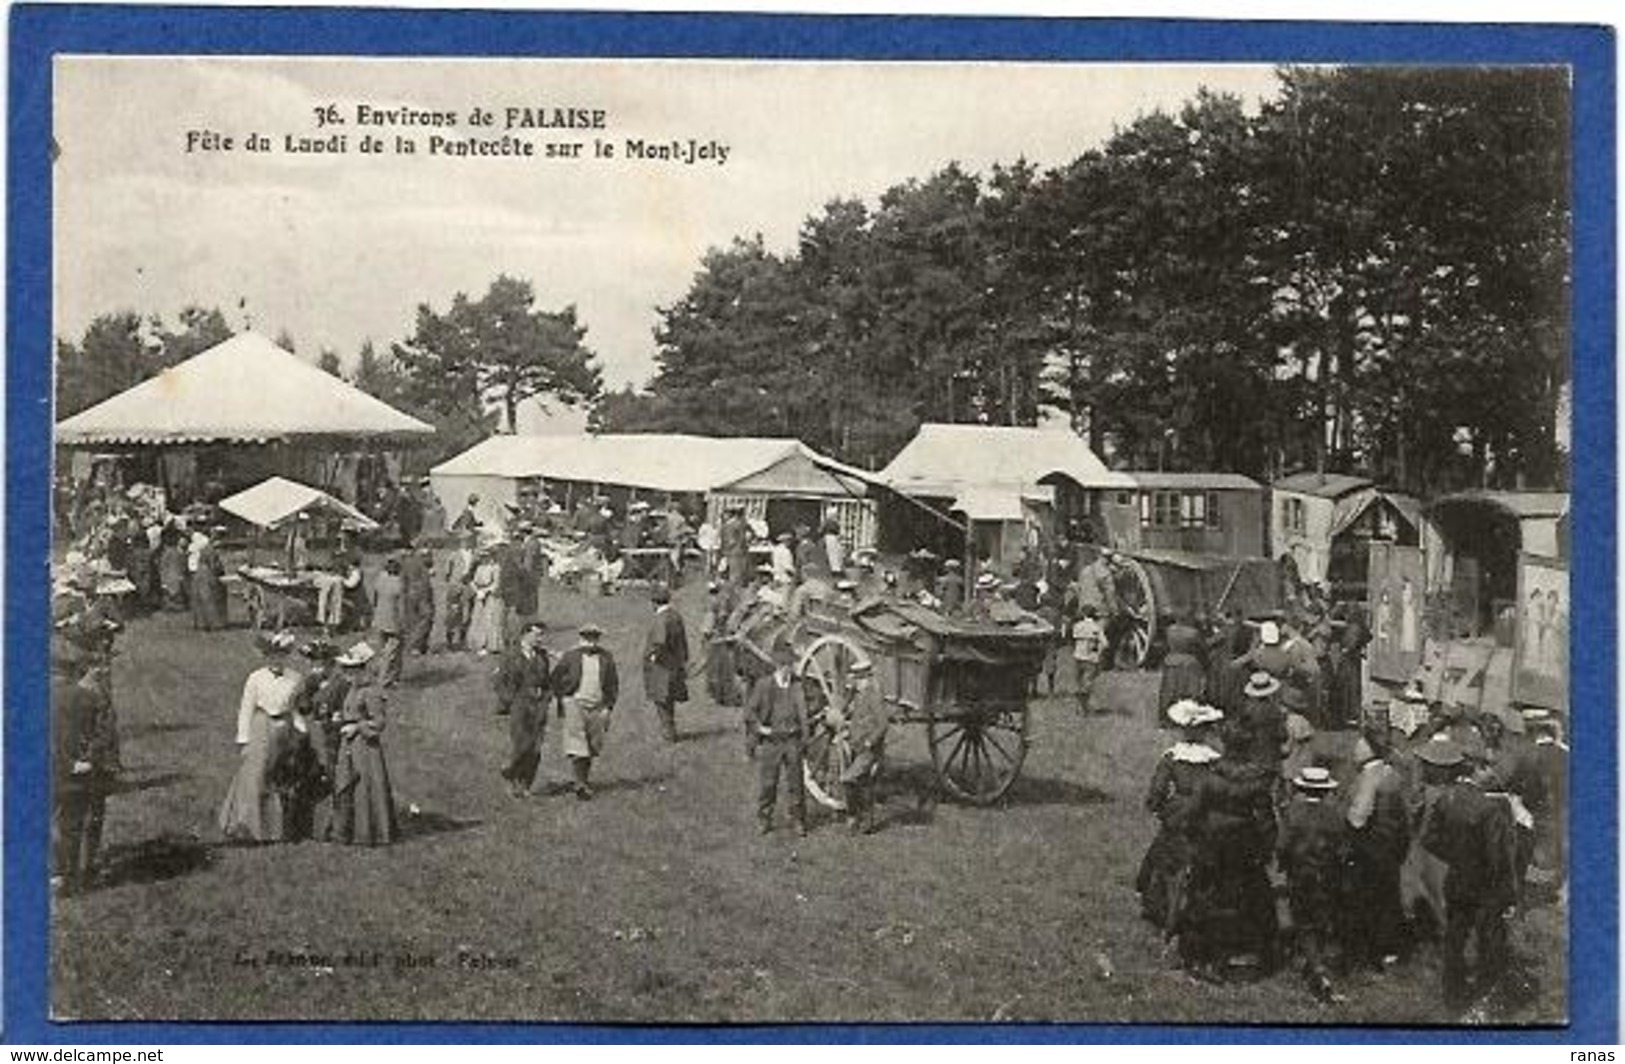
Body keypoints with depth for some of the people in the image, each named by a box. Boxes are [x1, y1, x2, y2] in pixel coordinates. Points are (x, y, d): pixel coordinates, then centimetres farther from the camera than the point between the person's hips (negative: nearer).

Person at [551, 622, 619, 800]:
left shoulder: (606, 658, 6)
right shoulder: (570, 656, -2)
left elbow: (613, 685, 12)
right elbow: (556, 679, 6)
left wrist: (608, 707, 4)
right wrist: (562, 701, 2)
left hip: (597, 707, 3)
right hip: (575, 704, -3)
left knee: (593, 747, 10)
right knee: (577, 746, -9)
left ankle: (585, 778, 28)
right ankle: (580, 785, -9)